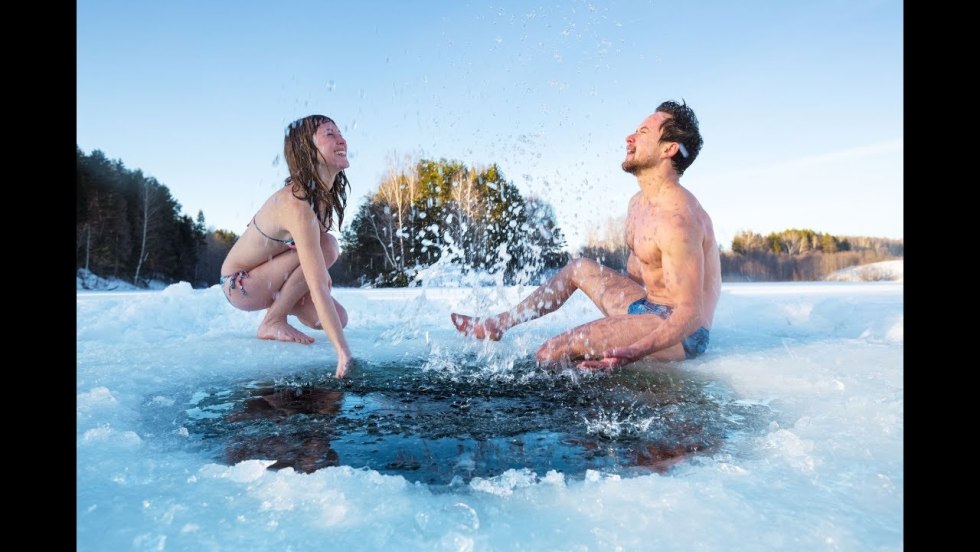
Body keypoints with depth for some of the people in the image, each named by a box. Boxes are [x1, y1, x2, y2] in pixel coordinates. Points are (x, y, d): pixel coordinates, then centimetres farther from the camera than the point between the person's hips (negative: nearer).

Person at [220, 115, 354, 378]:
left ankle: (278, 303, 18)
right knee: (328, 247, -29)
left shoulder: (324, 193, -8)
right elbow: (318, 288, -40)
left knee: (338, 318, -7)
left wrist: (320, 271, -2)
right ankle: (272, 322, -13)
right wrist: (344, 353, -41)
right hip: (241, 285, -8)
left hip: (267, 276, 8)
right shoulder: (296, 205, -35)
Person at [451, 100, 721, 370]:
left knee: (551, 353, -21)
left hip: (680, 331, -10)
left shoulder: (677, 219, -24)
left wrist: (633, 352, -44)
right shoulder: (638, 203, 7)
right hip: (648, 307, 10)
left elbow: (690, 314, -28)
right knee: (579, 268, 22)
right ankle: (497, 325, 28)